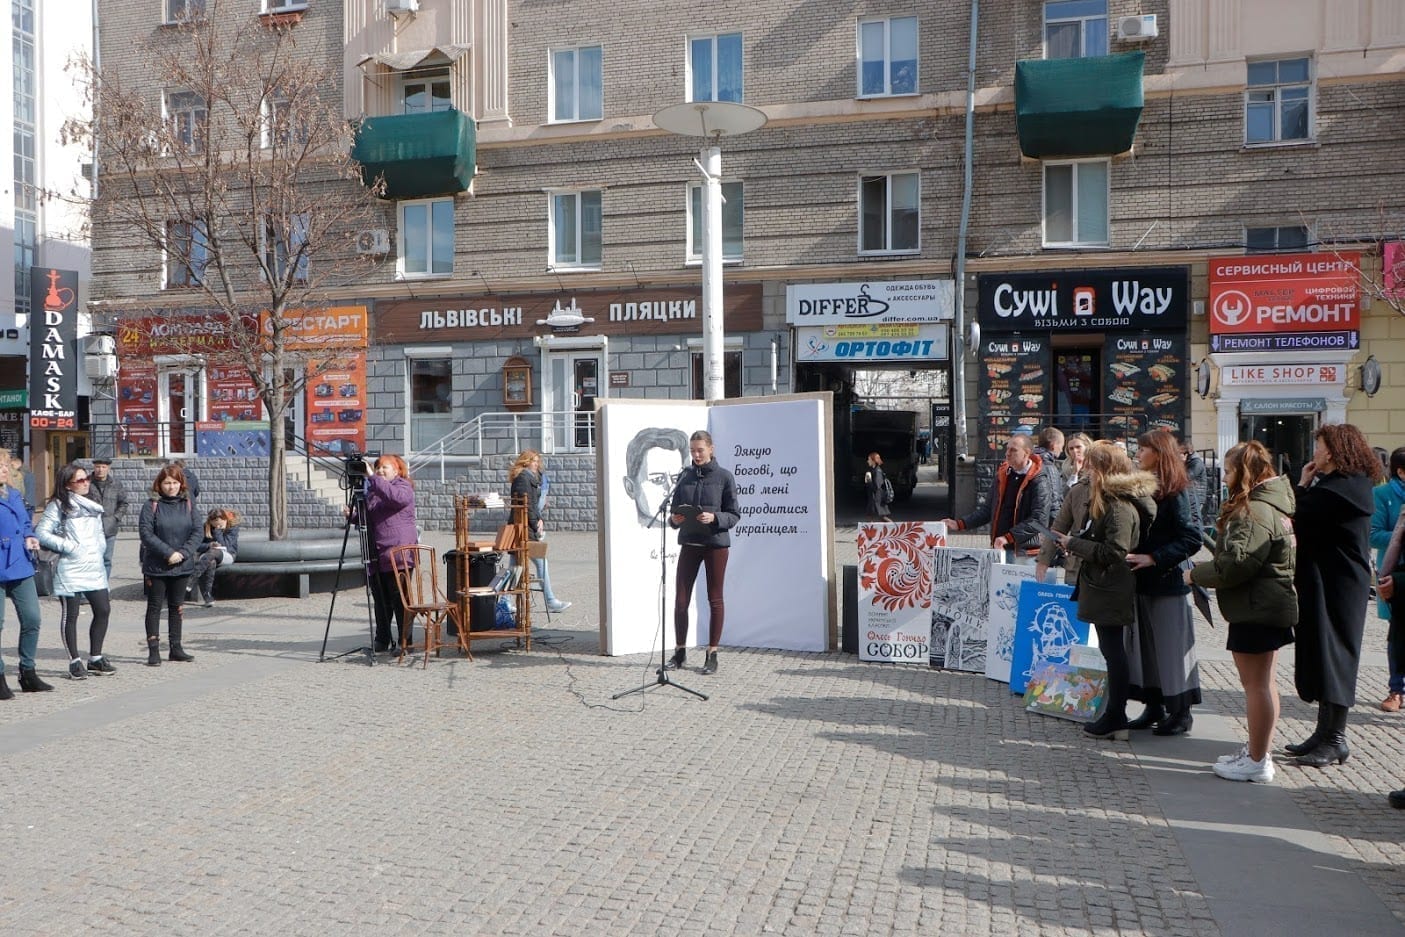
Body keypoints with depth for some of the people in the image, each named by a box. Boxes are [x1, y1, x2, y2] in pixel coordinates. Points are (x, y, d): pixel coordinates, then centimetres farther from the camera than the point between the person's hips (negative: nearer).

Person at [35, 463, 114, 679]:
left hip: (95, 569, 6)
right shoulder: (58, 506, -3)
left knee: (103, 610, 5)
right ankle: (75, 661, 11)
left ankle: (95, 658, 17)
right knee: (70, 615, 2)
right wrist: (68, 546, -14)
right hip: (70, 570, -6)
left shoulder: (93, 506, 18)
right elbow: (41, 533, -10)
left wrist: (99, 550, 7)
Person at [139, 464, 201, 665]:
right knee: (154, 607, 3)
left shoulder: (188, 504, 3)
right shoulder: (152, 505, -6)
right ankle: (153, 650, 7)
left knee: (176, 607, 12)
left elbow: (197, 531, 1)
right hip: (156, 566, -3)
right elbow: (146, 533, -12)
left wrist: (182, 553, -13)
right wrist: (169, 553, -18)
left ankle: (176, 648, 21)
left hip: (182, 566, 3)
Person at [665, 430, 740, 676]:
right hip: (689, 543, 3)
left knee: (715, 600, 6)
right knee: (680, 600, 3)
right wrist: (674, 519, -10)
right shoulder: (685, 476, 7)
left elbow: (734, 515, -4)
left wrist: (714, 518, -21)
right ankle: (680, 651, 18)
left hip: (716, 544, -3)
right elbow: (674, 509, 12)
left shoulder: (724, 477, -3)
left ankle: (712, 654, 16)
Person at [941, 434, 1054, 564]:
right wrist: (959, 524, 10)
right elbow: (988, 509, 19)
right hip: (998, 548, 6)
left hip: (1025, 553, -6)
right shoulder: (1002, 474, 13)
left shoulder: (1040, 481, -8)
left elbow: (1039, 519, -17)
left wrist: (1008, 537, -25)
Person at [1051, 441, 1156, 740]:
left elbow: (1113, 552, -24)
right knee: (1113, 651, 14)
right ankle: (1115, 717, 23)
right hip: (1103, 589, 11)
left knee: (1113, 651, -4)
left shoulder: (1120, 507, -19)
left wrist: (1074, 543, -15)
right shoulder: (1109, 501, 14)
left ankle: (1115, 720, 4)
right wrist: (1075, 541, 7)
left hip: (1110, 592, -11)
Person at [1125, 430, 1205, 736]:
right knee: (1144, 645, 11)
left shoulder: (1174, 492, -11)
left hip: (1167, 581, -8)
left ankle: (1180, 712, 11)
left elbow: (1191, 539, -16)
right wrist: (1132, 556, 4)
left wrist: (1154, 558, -21)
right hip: (1142, 581, 8)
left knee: (1171, 647, 0)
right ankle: (1154, 707, 20)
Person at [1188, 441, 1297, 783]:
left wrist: (1196, 574, -13)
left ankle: (1257, 761, 3)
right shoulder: (1273, 504, 13)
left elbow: (1237, 563, -26)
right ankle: (1261, 749, 28)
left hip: (1255, 609, -11)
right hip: (1273, 604, 11)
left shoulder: (1254, 512, -20)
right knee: (1263, 680, 18)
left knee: (1255, 682, -4)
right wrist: (1207, 567, 14)